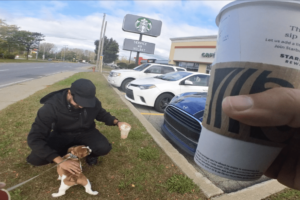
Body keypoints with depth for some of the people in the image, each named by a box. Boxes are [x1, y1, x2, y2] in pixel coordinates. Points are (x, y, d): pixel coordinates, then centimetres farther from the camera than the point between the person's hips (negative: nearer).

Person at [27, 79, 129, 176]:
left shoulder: (93, 102, -20)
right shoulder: (52, 106, -30)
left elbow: (102, 114, 4)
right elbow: (34, 138, -33)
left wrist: (117, 122, -18)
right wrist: (60, 161, -43)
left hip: (85, 132, 1)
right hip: (61, 135, 0)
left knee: (104, 148, -29)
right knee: (36, 158, -25)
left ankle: (89, 152, 10)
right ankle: (63, 153, 8)